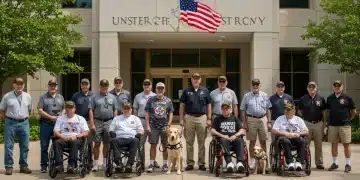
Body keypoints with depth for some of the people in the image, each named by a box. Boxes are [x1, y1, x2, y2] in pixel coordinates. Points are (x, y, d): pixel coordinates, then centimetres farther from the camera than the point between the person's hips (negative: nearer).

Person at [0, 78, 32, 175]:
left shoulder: (27, 96, 8)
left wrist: (25, 118, 9)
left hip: (24, 123, 3)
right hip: (11, 123, -3)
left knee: (24, 146, 6)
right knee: (8, 146, 0)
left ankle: (23, 166, 16)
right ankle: (9, 167, 6)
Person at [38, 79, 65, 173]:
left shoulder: (60, 97, 16)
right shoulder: (43, 97, 4)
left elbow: (64, 109, 16)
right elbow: (40, 111, -4)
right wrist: (51, 117, -13)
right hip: (46, 125, -2)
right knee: (44, 146, 2)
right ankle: (44, 166, 8)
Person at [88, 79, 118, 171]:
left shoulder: (112, 97, 9)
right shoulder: (95, 97, 2)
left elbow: (115, 111, 11)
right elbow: (91, 110, -1)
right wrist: (92, 124, -8)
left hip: (109, 122, 2)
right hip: (98, 122, -2)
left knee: (106, 143, 9)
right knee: (97, 143, -1)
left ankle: (105, 163, 19)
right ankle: (95, 164, 5)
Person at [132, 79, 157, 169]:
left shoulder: (155, 96, 6)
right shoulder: (138, 96, 9)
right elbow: (135, 110, 11)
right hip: (141, 120, 0)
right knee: (141, 142, 0)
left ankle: (153, 160, 17)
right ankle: (141, 162, 7)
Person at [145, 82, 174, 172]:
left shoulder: (168, 100, 6)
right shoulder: (151, 100, 4)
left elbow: (171, 113, 7)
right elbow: (147, 113, 3)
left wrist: (169, 124, -4)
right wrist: (147, 125, -4)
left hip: (165, 126, 1)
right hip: (153, 126, 0)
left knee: (165, 145, 5)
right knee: (153, 145, 3)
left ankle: (165, 164, 14)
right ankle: (151, 164, 8)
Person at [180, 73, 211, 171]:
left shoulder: (205, 91, 7)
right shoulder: (186, 91, 7)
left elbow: (209, 105, 7)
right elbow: (182, 105, 7)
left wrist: (209, 119, 0)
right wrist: (181, 119, -1)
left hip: (202, 117, 0)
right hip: (189, 117, 0)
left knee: (201, 142, 4)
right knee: (189, 142, 4)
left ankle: (201, 163, 10)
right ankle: (190, 163, 10)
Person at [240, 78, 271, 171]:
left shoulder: (264, 96, 9)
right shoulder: (247, 96, 4)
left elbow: (268, 110, 10)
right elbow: (243, 110, 3)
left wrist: (269, 122, 5)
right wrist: (245, 123, -3)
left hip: (263, 119, 1)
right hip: (251, 120, -1)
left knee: (263, 141, 4)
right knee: (252, 141, 5)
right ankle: (252, 160, 14)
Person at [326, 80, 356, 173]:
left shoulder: (347, 98, -2)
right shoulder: (330, 98, 8)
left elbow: (353, 111, 5)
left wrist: (348, 119, 8)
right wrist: (329, 120, 9)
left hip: (344, 125, -3)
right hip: (332, 125, 3)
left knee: (346, 144, 0)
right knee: (334, 144, 8)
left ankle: (348, 164, 8)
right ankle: (335, 163, 18)